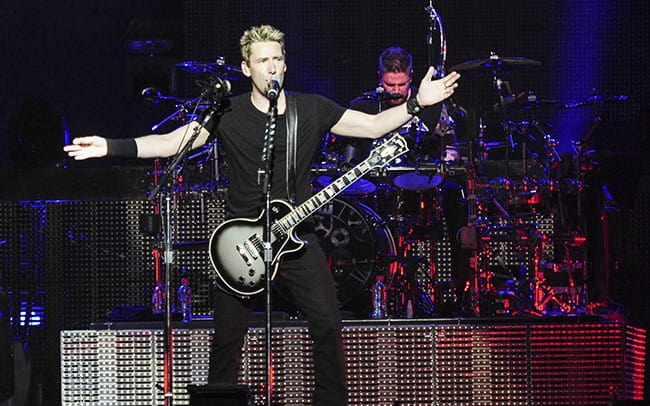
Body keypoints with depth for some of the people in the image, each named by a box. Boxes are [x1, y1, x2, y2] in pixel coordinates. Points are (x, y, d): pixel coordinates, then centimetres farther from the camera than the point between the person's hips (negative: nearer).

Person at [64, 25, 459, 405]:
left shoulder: (312, 109, 1)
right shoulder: (229, 114, -5)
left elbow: (373, 125, 1)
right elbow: (171, 142, -11)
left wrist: (417, 103, -12)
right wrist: (111, 146, -23)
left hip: (298, 237, 1)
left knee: (328, 325, -4)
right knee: (227, 335, 2)